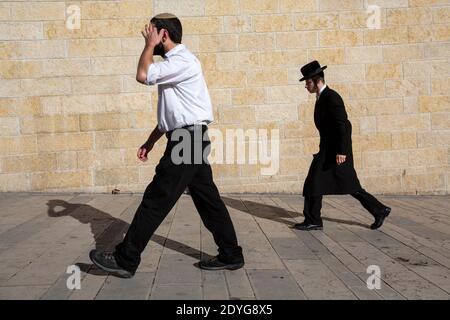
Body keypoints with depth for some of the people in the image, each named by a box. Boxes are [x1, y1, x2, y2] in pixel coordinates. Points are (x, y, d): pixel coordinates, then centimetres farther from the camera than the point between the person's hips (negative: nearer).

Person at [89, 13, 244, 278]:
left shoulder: (183, 60, -10)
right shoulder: (173, 64, 21)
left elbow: (143, 75, -20)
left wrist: (150, 45, -3)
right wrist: (151, 142, 18)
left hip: (188, 140, -10)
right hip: (189, 140, 10)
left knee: (156, 199, -5)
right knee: (208, 200, 11)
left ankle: (125, 260, 3)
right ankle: (231, 256, 18)